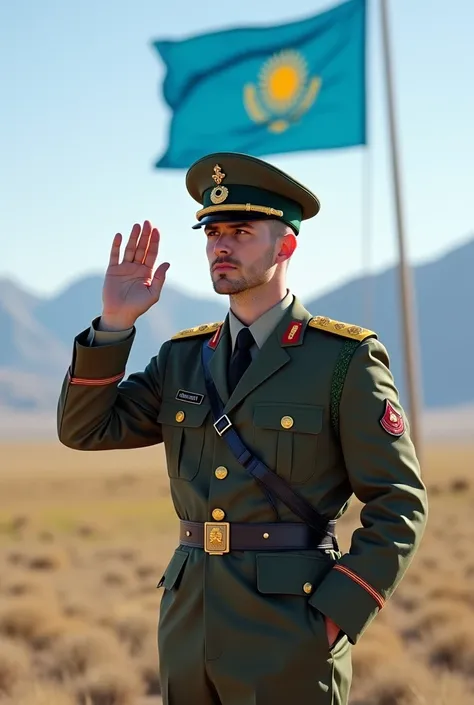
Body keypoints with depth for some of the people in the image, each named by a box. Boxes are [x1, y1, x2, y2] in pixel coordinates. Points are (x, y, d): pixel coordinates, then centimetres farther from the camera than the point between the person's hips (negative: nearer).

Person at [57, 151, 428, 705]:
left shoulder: (346, 359, -4)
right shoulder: (183, 358, 12)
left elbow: (397, 507, -7)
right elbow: (85, 428, 4)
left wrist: (334, 620, -14)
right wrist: (115, 321, -5)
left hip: (291, 629, -5)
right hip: (191, 622, 6)